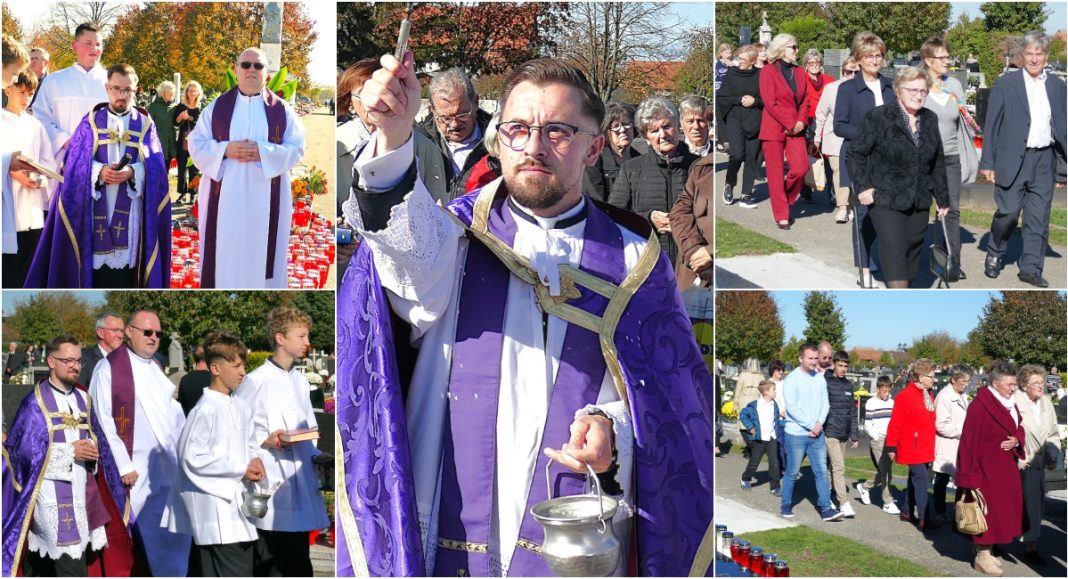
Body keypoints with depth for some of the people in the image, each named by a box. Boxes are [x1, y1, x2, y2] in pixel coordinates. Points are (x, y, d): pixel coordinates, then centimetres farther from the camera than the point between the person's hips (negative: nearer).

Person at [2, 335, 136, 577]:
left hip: (81, 490, 6)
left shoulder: (83, 399, 12)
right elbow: (23, 449, -12)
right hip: (51, 492, -6)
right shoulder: (35, 402, -7)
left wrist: (93, 450, -6)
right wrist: (69, 451, -14)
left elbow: (97, 439, 17)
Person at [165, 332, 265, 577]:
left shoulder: (240, 407, 10)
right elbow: (192, 458, -19)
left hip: (235, 505, 9)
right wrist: (240, 468, -14)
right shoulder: (206, 410, -15)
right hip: (214, 509, -9)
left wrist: (254, 459, -1)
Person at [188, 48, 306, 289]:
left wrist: (263, 152, -16)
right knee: (225, 252, 1)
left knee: (262, 252, 2)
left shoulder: (282, 110, 5)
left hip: (265, 198, 0)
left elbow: (296, 148, -1)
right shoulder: (217, 106, 7)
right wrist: (225, 150, -14)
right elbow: (196, 145, 4)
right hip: (225, 195, 0)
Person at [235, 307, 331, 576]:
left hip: (300, 487, 7)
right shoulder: (256, 380, -8)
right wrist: (266, 442, -20)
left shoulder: (301, 381, 15)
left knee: (298, 567, 11)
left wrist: (317, 456, 2)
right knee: (271, 569, -3)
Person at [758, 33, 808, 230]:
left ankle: (785, 200, 16)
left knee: (801, 168, -9)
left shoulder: (799, 72, 13)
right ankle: (781, 216, 7)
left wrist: (801, 121, -6)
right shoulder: (768, 71, -4)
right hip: (774, 129, -5)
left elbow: (805, 100, 12)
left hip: (795, 128, 5)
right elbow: (770, 103, -11)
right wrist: (790, 124, -12)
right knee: (776, 174, -1)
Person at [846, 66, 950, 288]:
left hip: (919, 203, 6)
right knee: (894, 253, -15)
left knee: (913, 251, 7)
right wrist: (862, 187, -13)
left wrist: (942, 199, 18)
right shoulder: (879, 117, -6)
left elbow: (938, 162, 17)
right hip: (886, 201, -5)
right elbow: (854, 153, -4)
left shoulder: (930, 120, 10)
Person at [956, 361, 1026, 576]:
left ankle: (986, 551, 25)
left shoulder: (1010, 403, 7)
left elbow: (1018, 428, 18)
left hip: (1005, 467, 8)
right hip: (986, 467, -8)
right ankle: (982, 557, 10)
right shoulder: (980, 406, -20)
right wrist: (969, 475, -20)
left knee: (1001, 509, 13)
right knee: (988, 509, -1)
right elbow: (969, 440, -20)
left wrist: (1016, 439, -7)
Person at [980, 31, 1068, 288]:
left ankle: (1031, 268, 8)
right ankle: (994, 254, 20)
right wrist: (987, 162, -5)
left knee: (1038, 217, 2)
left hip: (1044, 160, 3)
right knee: (1008, 211, -4)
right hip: (1013, 159, -3)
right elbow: (991, 124, 0)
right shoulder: (1006, 83, 0)